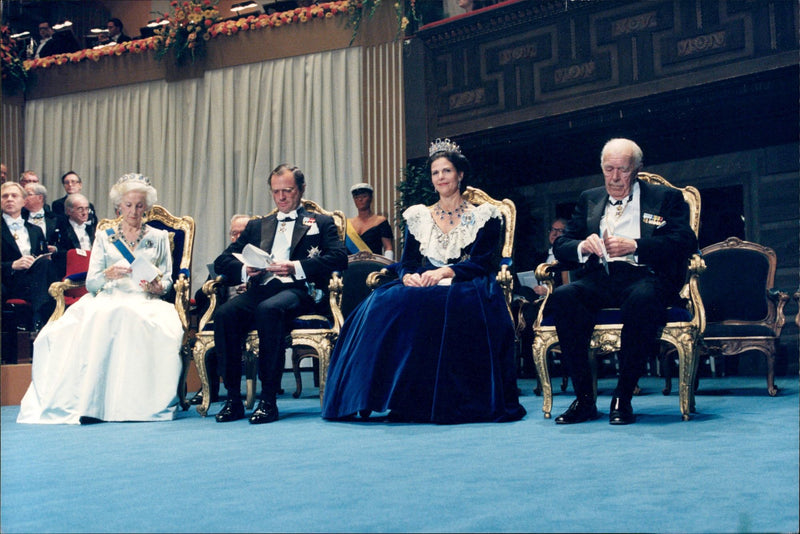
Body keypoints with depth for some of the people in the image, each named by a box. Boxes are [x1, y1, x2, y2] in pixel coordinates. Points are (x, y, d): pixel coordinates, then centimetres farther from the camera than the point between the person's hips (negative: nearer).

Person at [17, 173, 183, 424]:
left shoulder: (158, 238, 19)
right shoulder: (104, 238, 19)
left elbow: (167, 281, 15)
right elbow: (90, 283, 10)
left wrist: (157, 287, -10)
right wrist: (108, 274, -13)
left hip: (146, 303, 0)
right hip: (109, 300, 1)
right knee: (96, 322, -38)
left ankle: (136, 403, -38)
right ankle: (90, 401, -40)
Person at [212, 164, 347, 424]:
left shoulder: (321, 223, 20)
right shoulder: (257, 225, 31)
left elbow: (339, 257, 0)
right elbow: (222, 261, 21)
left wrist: (296, 266, -12)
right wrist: (244, 270, -3)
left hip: (296, 289, -4)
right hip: (259, 289, 4)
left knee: (268, 310, -38)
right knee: (224, 313, -29)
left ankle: (268, 400, -33)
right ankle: (233, 398, -22)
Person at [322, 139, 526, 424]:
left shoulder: (484, 216, 10)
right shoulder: (418, 216, 19)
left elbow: (484, 262, -4)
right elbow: (406, 262, 11)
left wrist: (446, 272, -21)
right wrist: (408, 276, -15)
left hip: (465, 289, -3)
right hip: (423, 288, 3)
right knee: (386, 303, -31)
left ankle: (448, 402, -35)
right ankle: (404, 398, -30)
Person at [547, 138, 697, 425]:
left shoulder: (666, 197, 15)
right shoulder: (589, 199, 25)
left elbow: (685, 242, -1)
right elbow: (561, 245, 18)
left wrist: (634, 246, -13)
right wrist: (583, 246, -6)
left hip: (644, 276, -3)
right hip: (599, 279, 3)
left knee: (642, 299, -39)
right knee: (562, 297, -30)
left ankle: (623, 398, -25)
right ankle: (584, 398, -23)